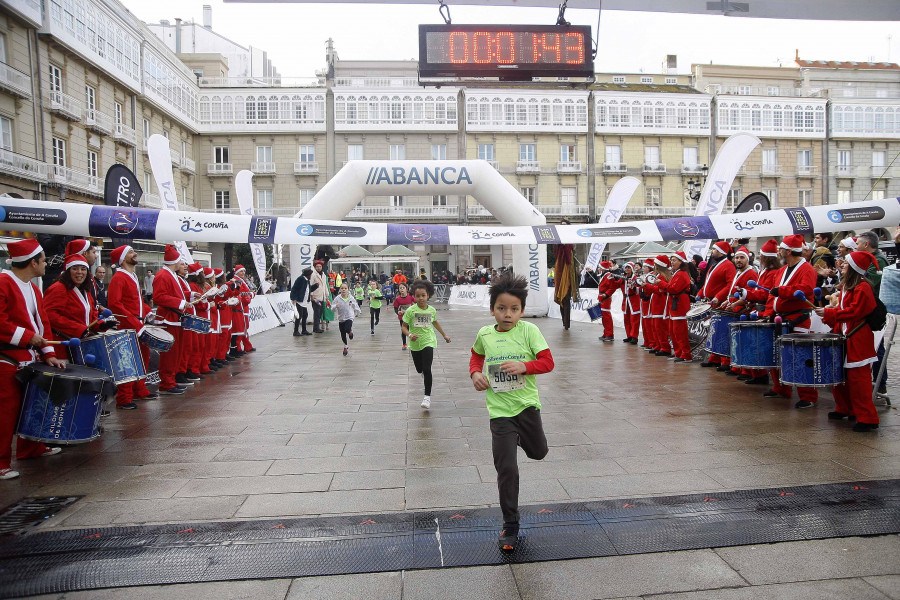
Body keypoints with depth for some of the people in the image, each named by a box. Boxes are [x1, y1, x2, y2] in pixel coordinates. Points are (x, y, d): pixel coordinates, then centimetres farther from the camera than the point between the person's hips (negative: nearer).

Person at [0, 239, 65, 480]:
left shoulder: (32, 289, 14)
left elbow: (42, 322, 15)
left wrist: (49, 354, 8)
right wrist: (27, 336, -18)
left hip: (29, 360, 10)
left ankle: (31, 448, 35)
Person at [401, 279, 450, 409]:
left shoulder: (432, 310, -2)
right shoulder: (411, 310, -11)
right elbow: (404, 326, -7)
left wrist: (444, 335, 24)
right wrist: (409, 335, -27)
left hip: (428, 342, 0)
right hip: (415, 344, 1)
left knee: (427, 369, -14)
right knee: (419, 369, 17)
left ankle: (427, 396, -4)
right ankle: (424, 372, 56)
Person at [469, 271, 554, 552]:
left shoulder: (528, 330, -9)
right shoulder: (484, 334, -2)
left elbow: (547, 362, -10)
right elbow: (476, 356, 19)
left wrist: (524, 366, -26)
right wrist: (475, 373, -1)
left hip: (527, 404, 0)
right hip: (499, 410, 0)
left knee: (538, 453, 20)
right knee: (506, 469, -1)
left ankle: (521, 437, 54)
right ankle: (510, 526, 14)